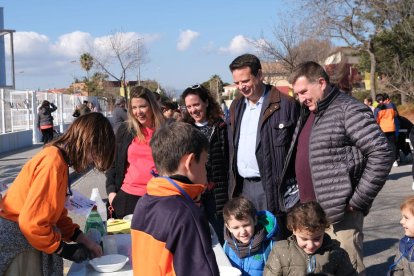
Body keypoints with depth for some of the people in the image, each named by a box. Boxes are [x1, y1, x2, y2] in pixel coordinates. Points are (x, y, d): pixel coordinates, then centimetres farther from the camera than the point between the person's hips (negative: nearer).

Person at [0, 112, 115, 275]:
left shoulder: (58, 158, 6)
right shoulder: (54, 162, -23)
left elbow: (55, 213, 12)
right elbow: (31, 221, -26)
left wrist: (84, 241, 6)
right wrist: (64, 249, -14)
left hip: (26, 240, 9)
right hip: (14, 245, -9)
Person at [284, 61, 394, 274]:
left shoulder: (348, 110, -10)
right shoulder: (307, 113, 16)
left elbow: (381, 153, -17)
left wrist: (358, 200, -15)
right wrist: (299, 198, 16)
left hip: (338, 213, -8)